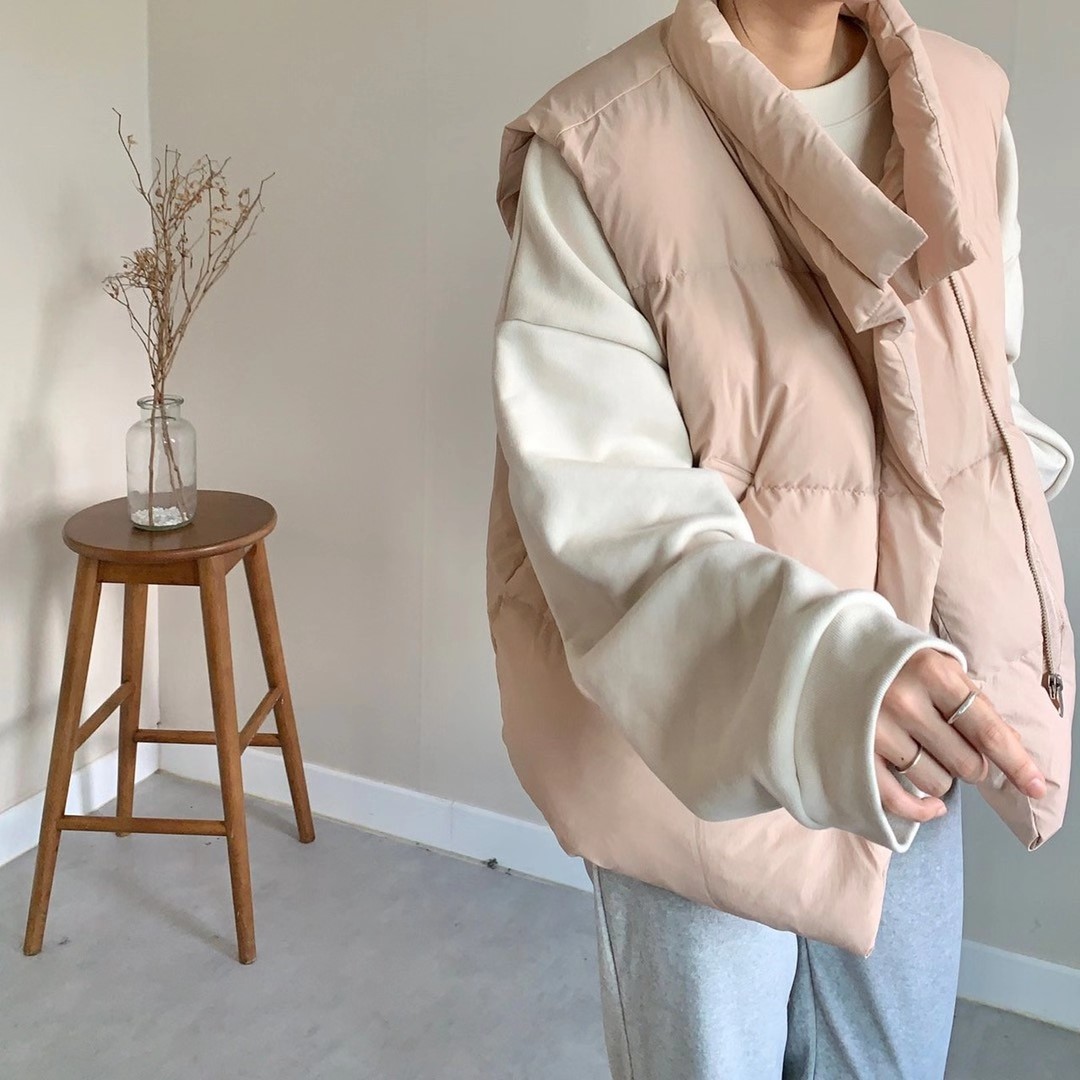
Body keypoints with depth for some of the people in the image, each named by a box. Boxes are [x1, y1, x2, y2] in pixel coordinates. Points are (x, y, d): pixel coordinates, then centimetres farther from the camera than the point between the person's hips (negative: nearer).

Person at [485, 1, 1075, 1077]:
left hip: (920, 743, 5)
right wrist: (820, 660, -37)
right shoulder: (599, 148, -15)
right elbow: (602, 495, -21)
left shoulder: (966, 105, 2)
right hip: (701, 745, -4)